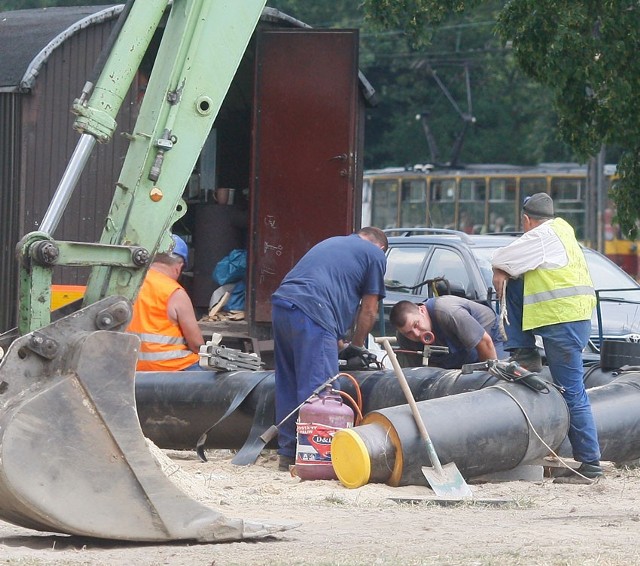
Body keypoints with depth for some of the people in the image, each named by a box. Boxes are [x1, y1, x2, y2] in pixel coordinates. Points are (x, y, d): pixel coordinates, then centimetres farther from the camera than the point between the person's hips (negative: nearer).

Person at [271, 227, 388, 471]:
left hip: (281, 303, 8)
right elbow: (368, 310, 11)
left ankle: (288, 453, 17)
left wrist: (339, 345, 39)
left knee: (288, 387, 13)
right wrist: (357, 346, 26)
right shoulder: (375, 254, 13)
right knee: (316, 389, -8)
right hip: (311, 313, -8)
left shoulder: (332, 243, 34)